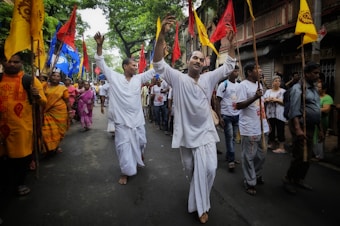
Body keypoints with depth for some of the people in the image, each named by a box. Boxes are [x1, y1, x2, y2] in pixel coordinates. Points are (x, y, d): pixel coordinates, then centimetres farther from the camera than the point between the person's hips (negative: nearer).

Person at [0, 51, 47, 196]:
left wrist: (37, 96, -24)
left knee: (23, 155, 7)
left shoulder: (30, 80, -3)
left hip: (22, 126, -3)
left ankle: (20, 182, 30)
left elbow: (43, 103, -5)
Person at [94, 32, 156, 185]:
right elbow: (101, 63, -5)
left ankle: (140, 155, 52)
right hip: (122, 120, -3)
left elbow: (154, 70, 5)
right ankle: (125, 172, 19)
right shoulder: (115, 77, -3)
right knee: (124, 147, 2)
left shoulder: (139, 78, 3)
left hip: (137, 119, 3)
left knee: (141, 142, 18)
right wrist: (99, 45, -17)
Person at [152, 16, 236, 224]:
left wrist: (231, 43, -3)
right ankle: (200, 202, 44)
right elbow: (159, 64, -19)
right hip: (186, 132, -1)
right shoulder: (178, 79, -7)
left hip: (205, 131, 2)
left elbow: (229, 66, 9)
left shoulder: (208, 78, 4)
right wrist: (162, 35, -31)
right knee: (191, 169, 15)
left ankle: (200, 205, 16)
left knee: (208, 169, -6)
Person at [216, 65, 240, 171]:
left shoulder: (239, 85, 10)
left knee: (233, 137, 11)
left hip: (237, 115, 6)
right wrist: (220, 117, -13)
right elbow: (218, 101, -7)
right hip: (226, 115, -5)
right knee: (229, 137, -3)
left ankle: (228, 155, 26)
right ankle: (231, 160, 3)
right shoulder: (223, 85, -7)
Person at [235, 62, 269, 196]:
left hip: (262, 127, 9)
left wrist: (265, 121, 21)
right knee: (249, 157, 3)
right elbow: (238, 106, -18)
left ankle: (257, 175, 38)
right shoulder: (243, 85, -12)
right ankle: (250, 183, 16)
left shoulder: (259, 84, 15)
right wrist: (255, 97, -27)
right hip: (249, 128, -8)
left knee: (261, 155, 18)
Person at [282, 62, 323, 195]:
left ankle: (299, 179, 29)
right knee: (300, 156, -6)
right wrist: (298, 129, -29)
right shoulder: (298, 88, -10)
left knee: (308, 156, 13)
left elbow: (317, 110, 20)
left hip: (310, 126, 9)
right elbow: (294, 110, -20)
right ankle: (288, 179, 13)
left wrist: (320, 129, 18)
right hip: (300, 125, -8)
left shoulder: (314, 89, 16)